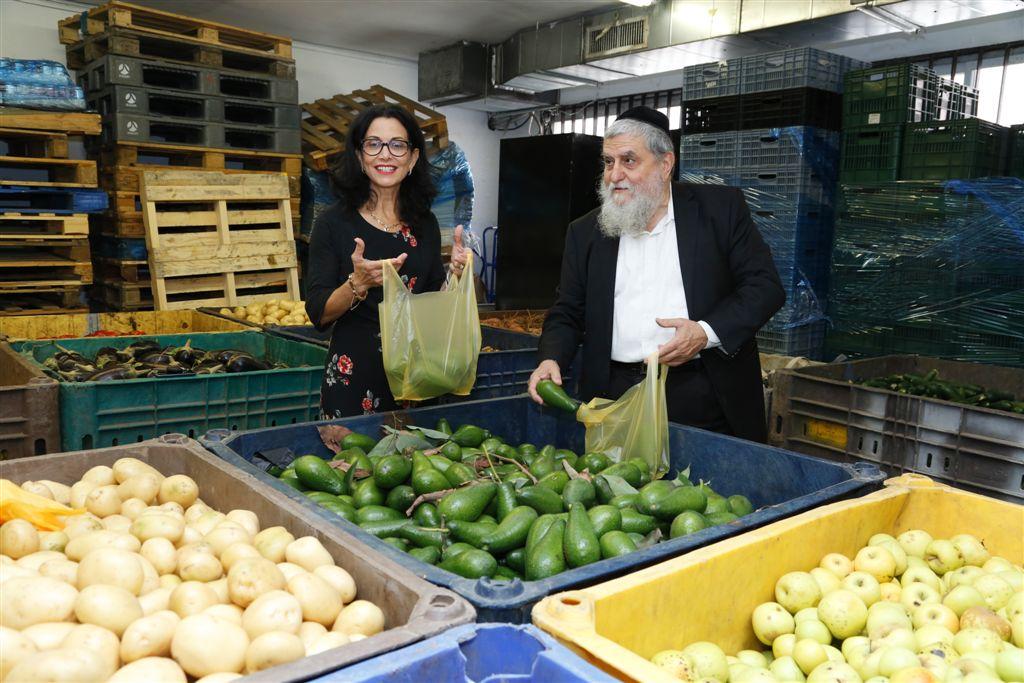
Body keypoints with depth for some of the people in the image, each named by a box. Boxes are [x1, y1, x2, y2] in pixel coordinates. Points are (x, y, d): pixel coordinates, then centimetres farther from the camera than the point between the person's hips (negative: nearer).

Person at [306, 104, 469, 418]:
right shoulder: (335, 221, -6)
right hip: (354, 379, -3)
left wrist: (454, 274, -8)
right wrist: (358, 284, -27)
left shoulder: (425, 223, 5)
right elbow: (318, 313, -10)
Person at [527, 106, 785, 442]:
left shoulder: (720, 207, 2)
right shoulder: (585, 232, 10)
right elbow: (568, 312, 11)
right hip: (617, 398, 2)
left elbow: (766, 285, -1)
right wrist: (551, 359, -8)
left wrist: (708, 332, -15)